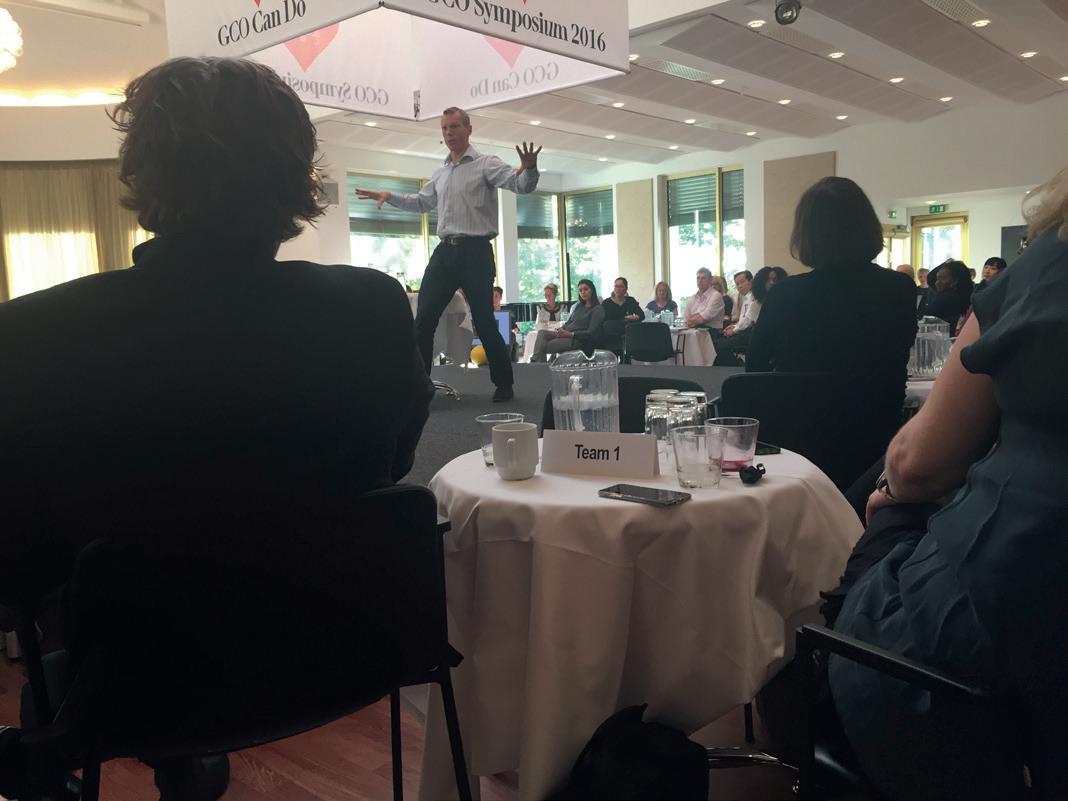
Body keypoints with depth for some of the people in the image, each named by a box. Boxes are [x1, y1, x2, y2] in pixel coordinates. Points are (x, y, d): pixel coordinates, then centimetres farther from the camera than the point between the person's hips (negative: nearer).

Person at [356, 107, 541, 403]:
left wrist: (529, 168, -35)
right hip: (444, 251, 6)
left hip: (475, 251, -6)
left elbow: (522, 186, -14)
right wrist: (389, 196, 23)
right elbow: (421, 202, 33)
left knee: (484, 322, -3)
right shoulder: (440, 173, 19)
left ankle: (503, 384, 12)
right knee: (423, 320, 1)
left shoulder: (486, 164, -1)